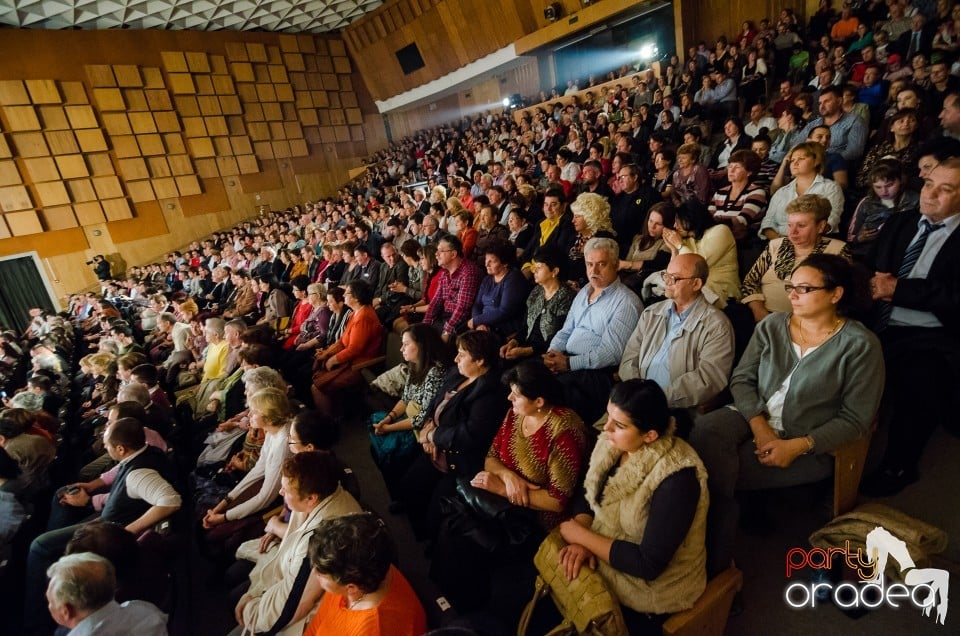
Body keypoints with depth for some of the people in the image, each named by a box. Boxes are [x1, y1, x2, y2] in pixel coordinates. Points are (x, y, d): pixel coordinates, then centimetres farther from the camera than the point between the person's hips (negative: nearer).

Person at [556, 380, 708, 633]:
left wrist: (583, 536, -20)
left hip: (650, 588, -5)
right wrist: (580, 542, -17)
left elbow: (648, 564, -27)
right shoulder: (613, 444, -10)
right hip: (602, 555, 6)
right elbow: (586, 494, 0)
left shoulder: (676, 480, -29)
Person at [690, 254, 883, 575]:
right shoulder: (772, 325, 4)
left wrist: (797, 446, -18)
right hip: (755, 418, 4)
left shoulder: (860, 345, -7)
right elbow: (741, 379, 2)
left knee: (718, 471, -25)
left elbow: (855, 418, -8)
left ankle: (718, 560, 0)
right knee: (705, 430, -30)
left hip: (808, 446, -4)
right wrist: (759, 425, -14)